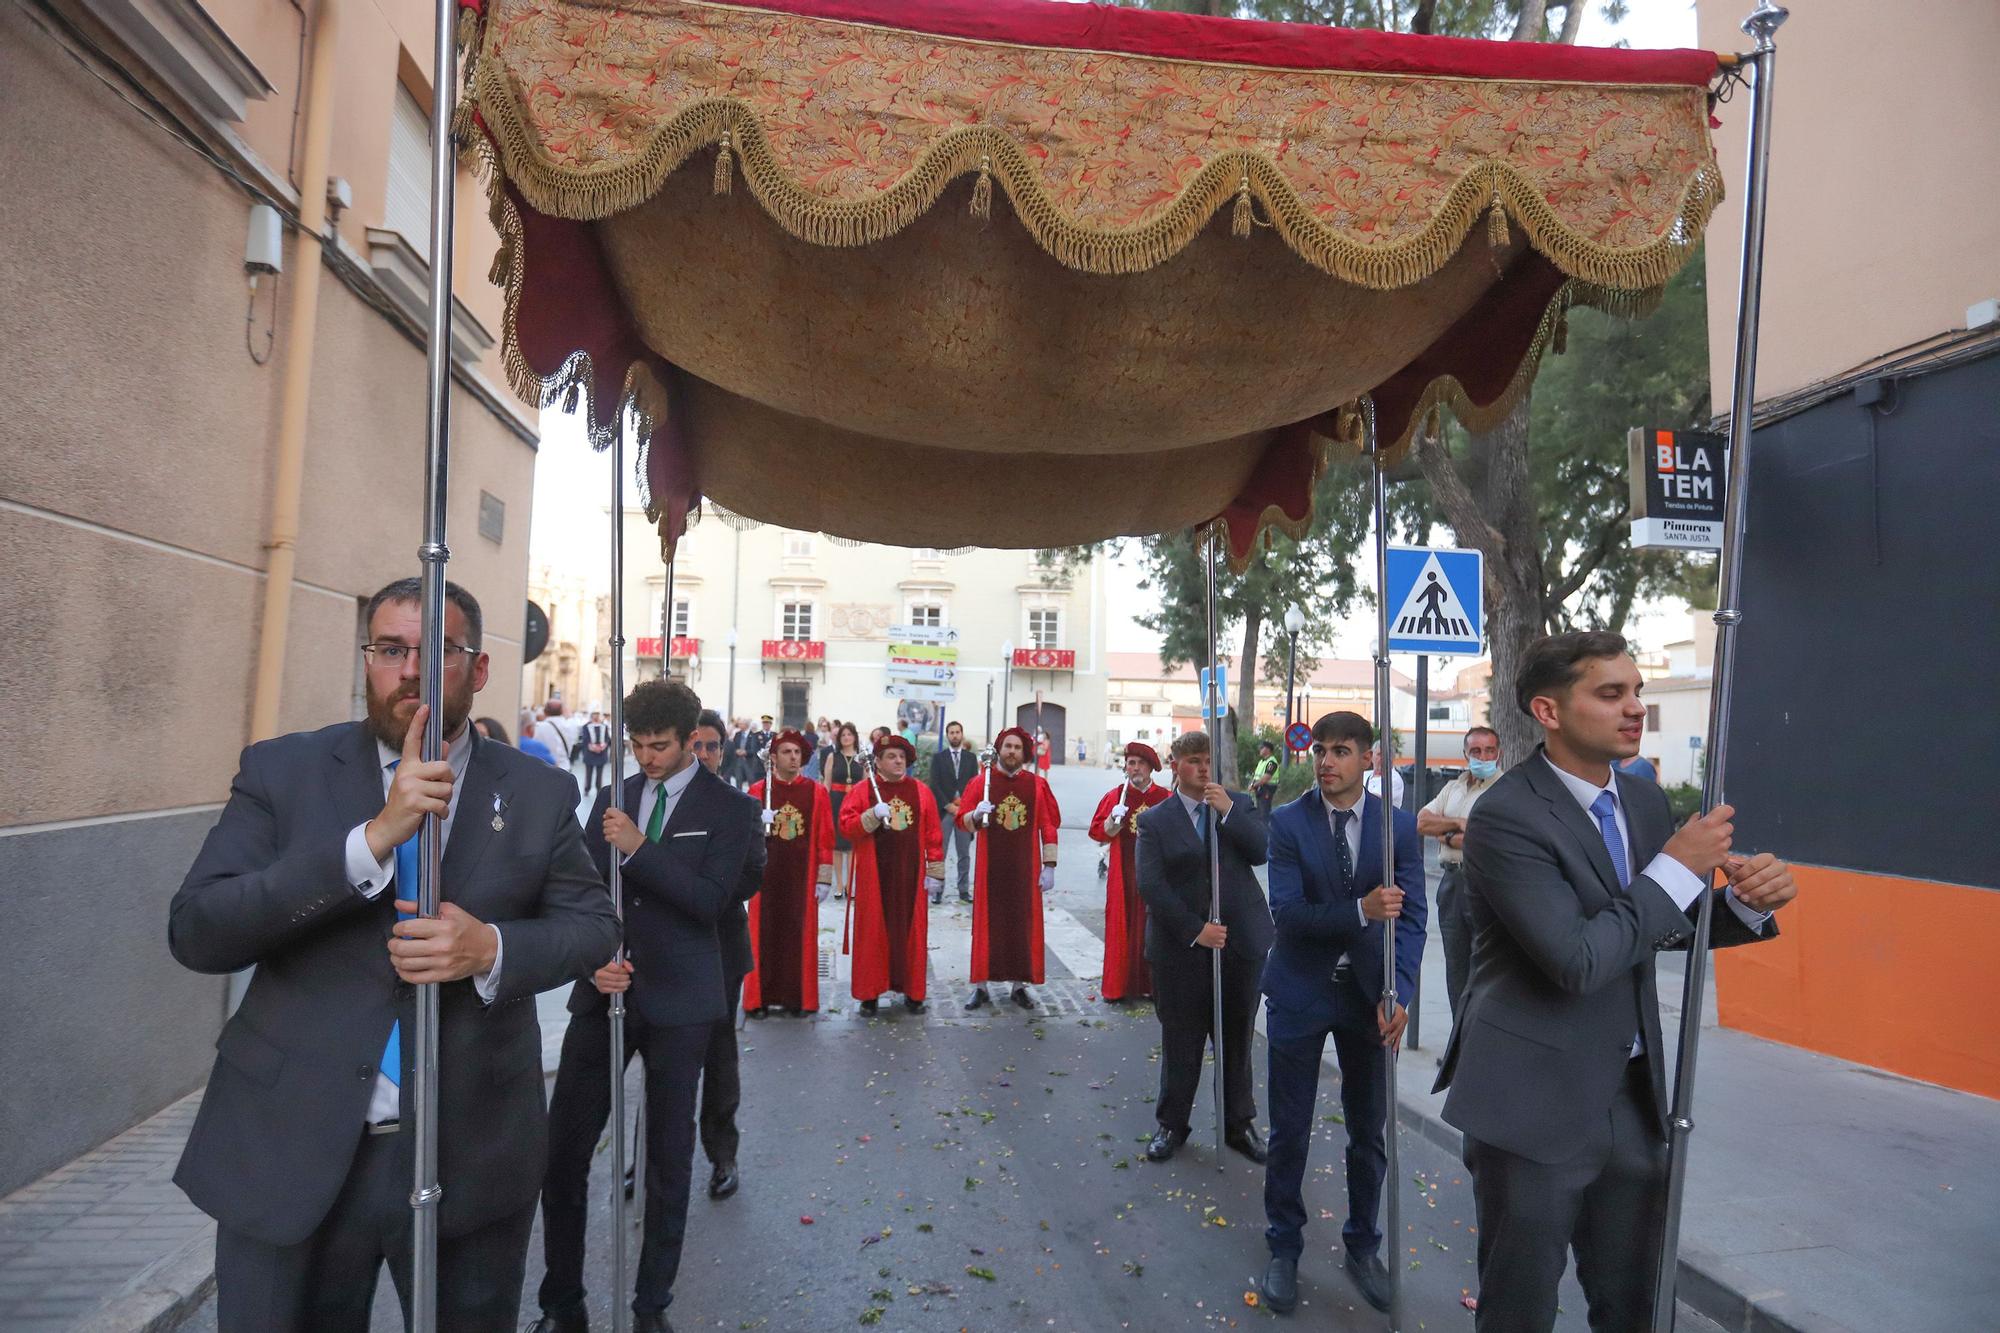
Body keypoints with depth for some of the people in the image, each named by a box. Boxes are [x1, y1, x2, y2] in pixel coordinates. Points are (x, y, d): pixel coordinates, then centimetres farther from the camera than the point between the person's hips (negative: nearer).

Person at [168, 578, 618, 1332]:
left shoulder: (538, 794, -1)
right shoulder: (281, 770, -3)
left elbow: (593, 924, 3)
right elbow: (195, 931, -12)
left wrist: (494, 947, -18)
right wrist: (373, 838, -25)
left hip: (474, 1161, 1)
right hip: (291, 1157, 0)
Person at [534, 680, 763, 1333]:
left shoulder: (729, 809, -4)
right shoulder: (612, 798, 8)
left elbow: (712, 899, -16)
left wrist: (640, 847, -22)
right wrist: (593, 960, -11)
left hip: (677, 1003, -3)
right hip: (604, 992, 4)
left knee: (669, 1160, 9)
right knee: (562, 1153, 5)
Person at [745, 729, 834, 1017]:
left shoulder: (816, 792, 1)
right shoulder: (757, 791, 3)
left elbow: (825, 839, 1)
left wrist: (824, 877, -3)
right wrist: (758, 822, -16)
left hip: (802, 877, 0)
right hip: (767, 877, 0)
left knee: (800, 936, 3)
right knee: (764, 934, 2)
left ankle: (799, 997, 13)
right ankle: (760, 998, 12)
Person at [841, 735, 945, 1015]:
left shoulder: (921, 791, 6)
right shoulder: (862, 790, 1)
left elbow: (933, 833, 6)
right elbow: (847, 826, -5)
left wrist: (935, 870, 2)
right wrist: (873, 815, -20)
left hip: (910, 875, 2)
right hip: (874, 875, -2)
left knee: (911, 930, 6)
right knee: (873, 931, 2)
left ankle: (912, 991, 16)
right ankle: (869, 993, 11)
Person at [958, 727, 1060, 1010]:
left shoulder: (1038, 784, 3)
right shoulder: (981, 781, 1)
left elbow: (1050, 827, 2)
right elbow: (962, 819, 3)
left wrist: (1049, 866, -2)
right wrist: (977, 814, -19)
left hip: (1025, 868, 1)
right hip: (991, 867, -1)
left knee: (1024, 923, 5)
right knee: (987, 922, 2)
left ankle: (1021, 984, 16)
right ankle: (981, 985, 9)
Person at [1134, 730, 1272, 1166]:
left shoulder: (1238, 804, 7)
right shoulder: (1154, 820, -1)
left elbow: (1262, 852, -7)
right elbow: (1151, 885, -9)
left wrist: (1227, 811, -17)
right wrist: (1195, 929, -15)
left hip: (1241, 943, 2)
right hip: (1182, 948, -2)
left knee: (1237, 1039, 12)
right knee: (1180, 1040, 8)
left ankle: (1239, 1125, 28)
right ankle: (1172, 1125, 25)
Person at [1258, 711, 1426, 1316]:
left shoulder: (1400, 825, -4)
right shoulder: (1288, 823, -8)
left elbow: (1411, 918, -7)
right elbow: (1285, 911, -16)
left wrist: (1399, 994, -19)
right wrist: (1359, 910, -29)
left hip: (1367, 995, 2)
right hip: (1301, 993, -1)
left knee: (1370, 1131, 14)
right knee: (1290, 1130, 8)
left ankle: (1363, 1245, 34)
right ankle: (1284, 1247, 27)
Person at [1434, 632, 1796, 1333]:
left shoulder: (1645, 800, 4)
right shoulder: (1506, 815, -20)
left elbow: (1669, 926, 16)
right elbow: (1578, 960, -26)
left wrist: (1746, 901, -5)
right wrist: (1680, 867, -18)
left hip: (1633, 1092, 7)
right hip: (1536, 1098, -7)